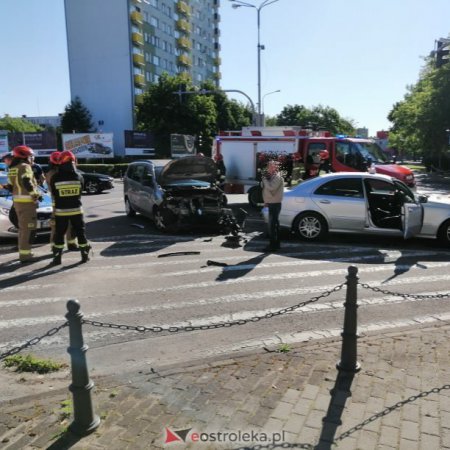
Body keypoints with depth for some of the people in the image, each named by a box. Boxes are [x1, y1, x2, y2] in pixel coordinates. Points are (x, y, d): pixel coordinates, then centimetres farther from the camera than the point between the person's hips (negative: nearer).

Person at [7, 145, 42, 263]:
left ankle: (23, 252, 29)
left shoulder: (12, 169, 15)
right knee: (28, 228, -5)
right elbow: (27, 183, -25)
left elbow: (11, 187, 16)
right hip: (27, 201, -9)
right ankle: (25, 255, -5)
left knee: (22, 228, 19)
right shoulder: (25, 167, -11)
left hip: (17, 201, 9)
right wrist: (37, 194, -16)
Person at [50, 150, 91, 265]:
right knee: (80, 232, 10)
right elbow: (80, 191, 4)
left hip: (60, 210, -1)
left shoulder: (55, 177, -10)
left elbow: (53, 193, 1)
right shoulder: (78, 176, -6)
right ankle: (85, 255, 13)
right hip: (76, 209, 1)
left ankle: (57, 257, 9)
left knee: (59, 234, 8)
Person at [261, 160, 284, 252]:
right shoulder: (272, 176, 16)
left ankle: (273, 245, -6)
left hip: (275, 204, -10)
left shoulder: (277, 177, -14)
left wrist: (265, 179, -15)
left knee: (272, 224, -9)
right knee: (274, 224, 14)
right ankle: (276, 244, 23)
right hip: (272, 203, 10)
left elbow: (271, 187, -28)